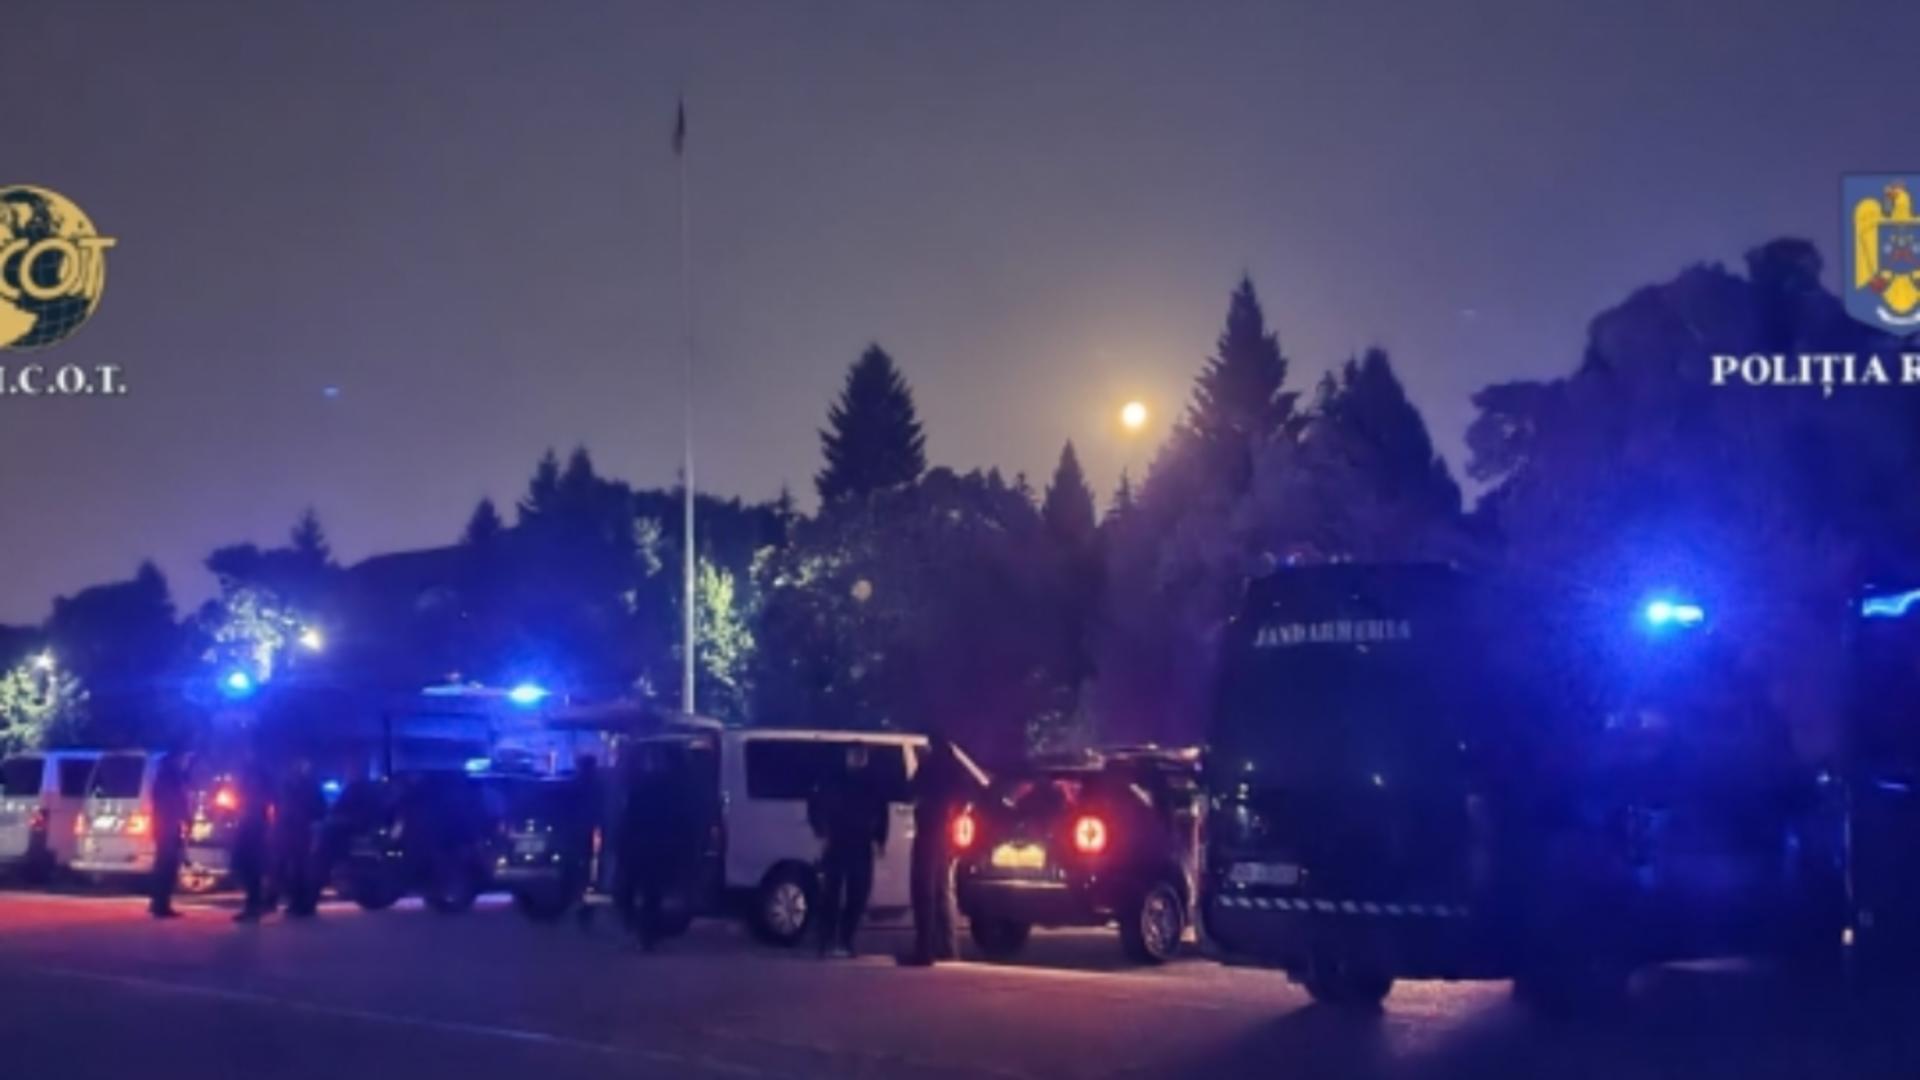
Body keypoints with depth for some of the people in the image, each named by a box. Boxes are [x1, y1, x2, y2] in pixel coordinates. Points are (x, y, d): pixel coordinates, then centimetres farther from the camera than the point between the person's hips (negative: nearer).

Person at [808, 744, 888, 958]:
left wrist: (879, 839, 7)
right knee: (830, 894, -7)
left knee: (857, 895, 2)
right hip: (835, 845, -3)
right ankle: (827, 942, -5)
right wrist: (823, 834, -3)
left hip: (861, 847, 3)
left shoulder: (872, 784, 10)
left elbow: (881, 812, 16)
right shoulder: (833, 780, 1)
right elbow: (814, 806, 4)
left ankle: (845, 941, 11)